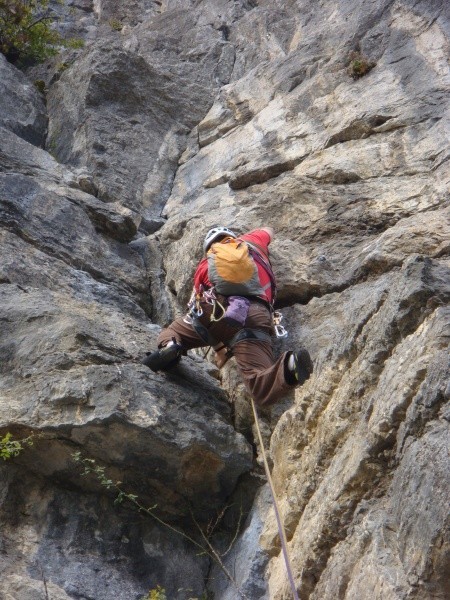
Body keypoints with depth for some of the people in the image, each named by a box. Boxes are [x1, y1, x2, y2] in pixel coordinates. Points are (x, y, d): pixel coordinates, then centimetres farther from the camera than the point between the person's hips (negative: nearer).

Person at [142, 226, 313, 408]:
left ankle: (169, 347, -10)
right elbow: (268, 230, 58)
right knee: (264, 392, -12)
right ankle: (290, 365, -45)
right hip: (255, 316, 0)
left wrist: (220, 348, 45)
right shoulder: (252, 240, 34)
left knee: (169, 333, 26)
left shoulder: (205, 264, 32)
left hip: (215, 308, 0)